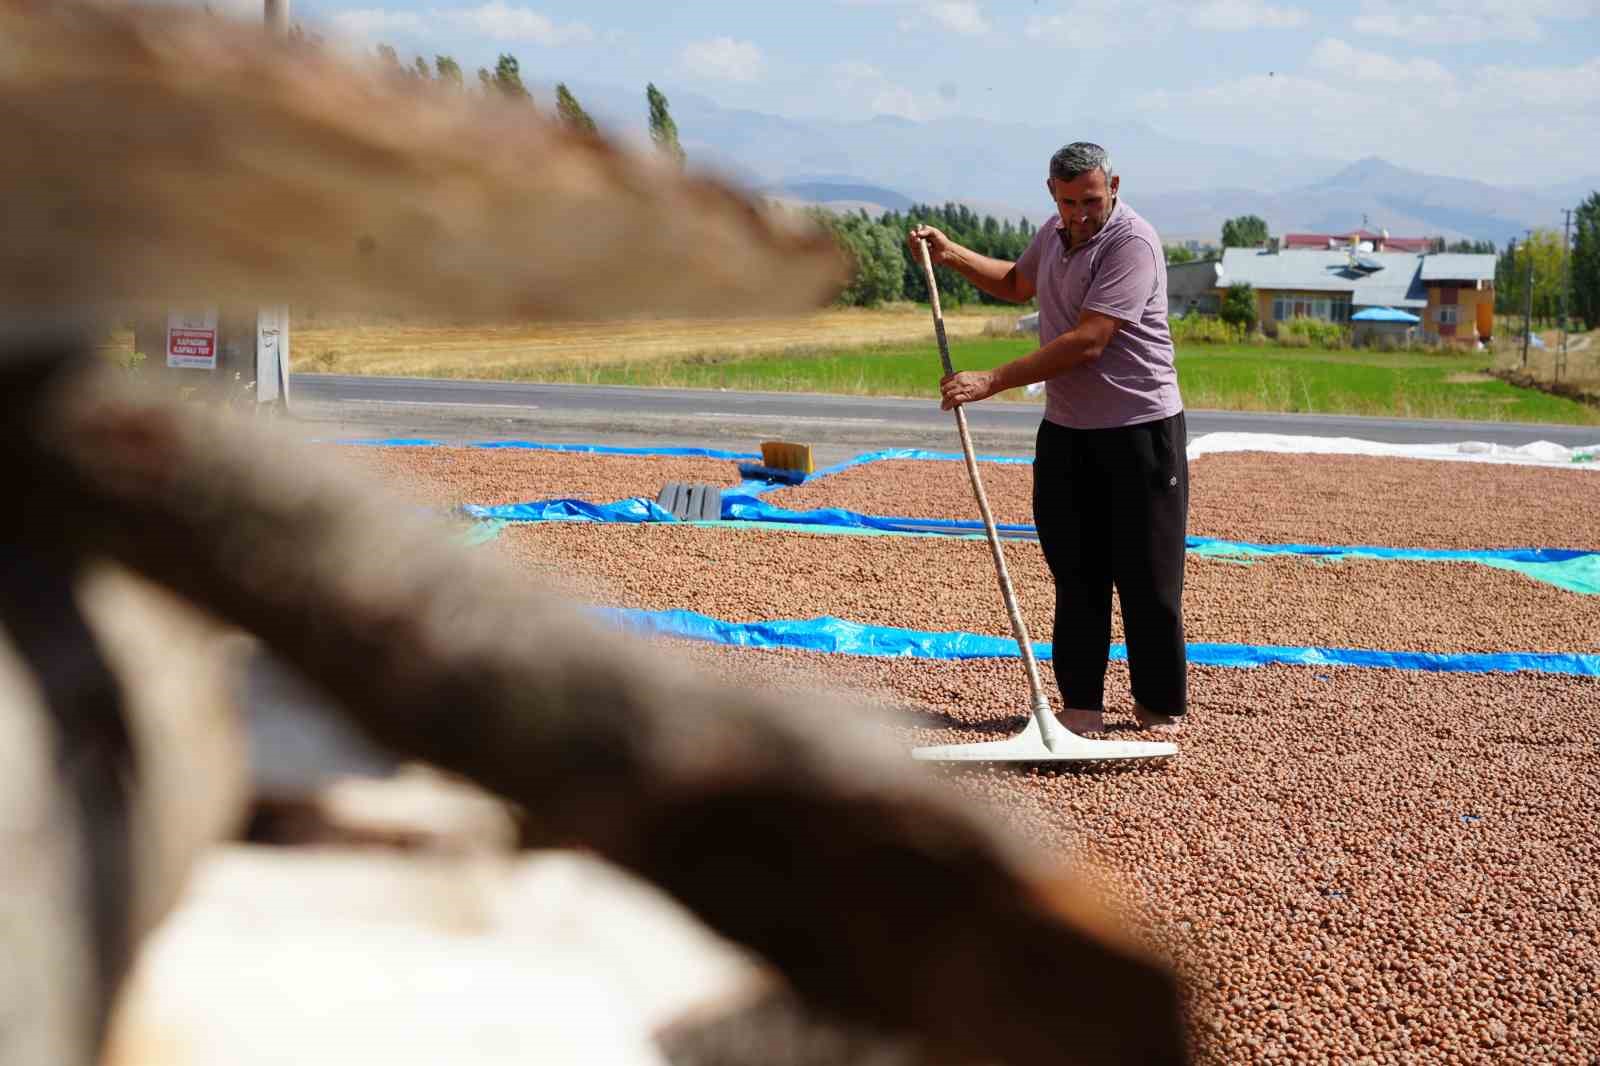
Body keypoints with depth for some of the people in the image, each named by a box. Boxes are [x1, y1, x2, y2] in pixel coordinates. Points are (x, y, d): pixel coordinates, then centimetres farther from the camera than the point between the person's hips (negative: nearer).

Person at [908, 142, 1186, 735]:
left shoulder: (1132, 243, -18)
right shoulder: (1056, 232, 10)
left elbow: (1087, 343, -26)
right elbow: (1017, 283, 34)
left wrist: (992, 382, -25)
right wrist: (950, 254, 21)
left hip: (1139, 430, -7)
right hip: (1066, 430, 7)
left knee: (1147, 576, -1)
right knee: (1076, 573, 6)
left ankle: (1161, 706, 11)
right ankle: (1081, 703, 13)